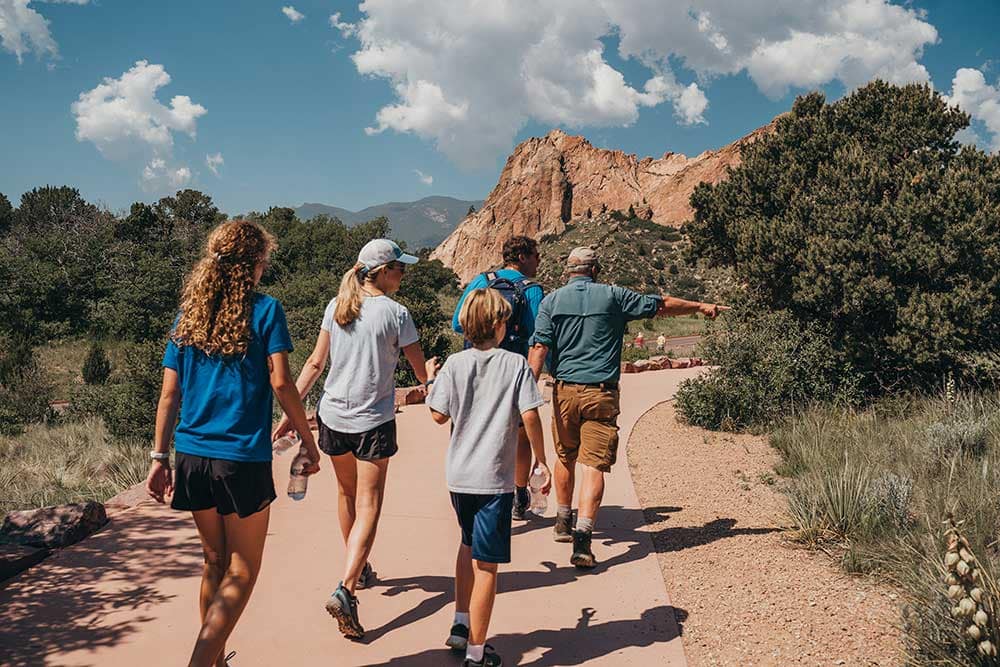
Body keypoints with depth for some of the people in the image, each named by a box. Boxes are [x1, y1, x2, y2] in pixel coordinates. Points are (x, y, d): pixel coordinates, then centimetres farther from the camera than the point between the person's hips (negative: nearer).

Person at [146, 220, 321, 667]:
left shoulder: (189, 314, 9)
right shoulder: (264, 310, -6)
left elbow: (169, 392, 7)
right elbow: (280, 382, -11)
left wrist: (160, 457, 11)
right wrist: (308, 440, -2)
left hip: (193, 454, 6)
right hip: (243, 457, -6)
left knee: (214, 562, 21)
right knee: (241, 572, 7)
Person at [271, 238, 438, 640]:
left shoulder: (336, 307, 3)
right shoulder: (395, 313, -10)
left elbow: (315, 363, 2)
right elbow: (423, 373, -4)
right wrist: (432, 371, 21)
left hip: (333, 416, 5)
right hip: (373, 421, -5)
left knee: (347, 493, 23)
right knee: (368, 507, -1)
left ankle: (360, 570, 40)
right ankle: (345, 590, -15)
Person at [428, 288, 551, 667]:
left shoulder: (455, 364, -1)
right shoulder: (516, 365, -7)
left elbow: (439, 415, -2)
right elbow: (530, 416, -12)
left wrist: (431, 379, 17)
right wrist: (541, 460, 0)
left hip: (458, 475, 4)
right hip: (494, 478, -4)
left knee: (469, 543, 27)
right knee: (486, 564, 3)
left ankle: (461, 625, 33)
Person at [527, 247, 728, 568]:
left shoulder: (551, 301, 4)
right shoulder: (613, 296, 3)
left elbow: (539, 348, -6)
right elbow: (662, 304, 13)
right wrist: (701, 306, 27)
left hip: (565, 391, 2)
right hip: (602, 393, -2)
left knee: (565, 457, 21)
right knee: (594, 465, -4)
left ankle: (563, 523, 34)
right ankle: (583, 534, -17)